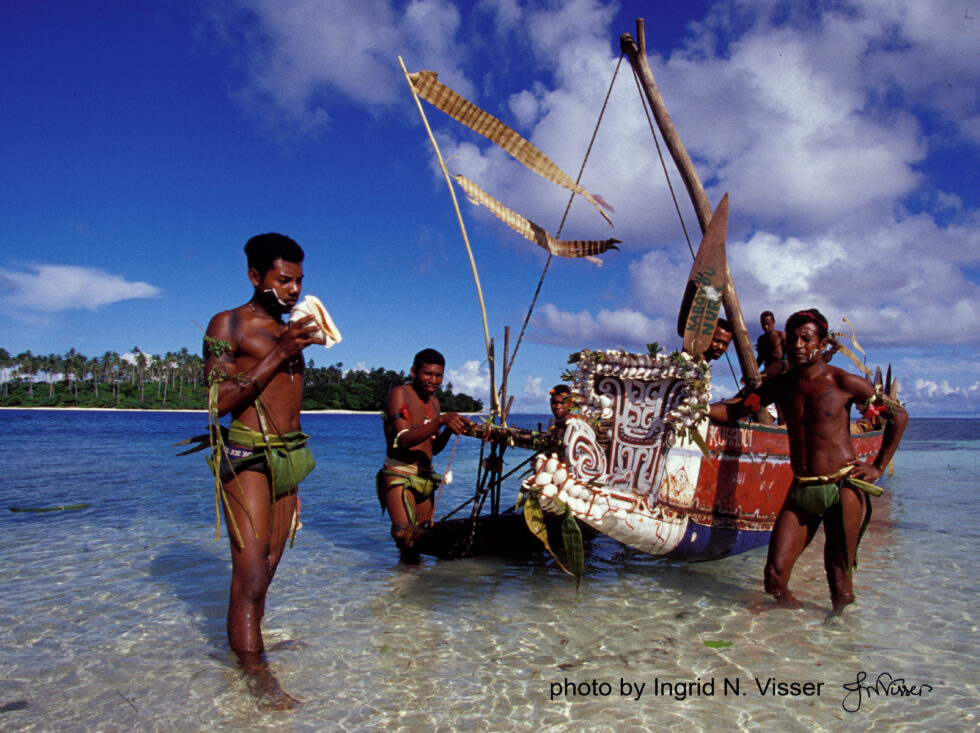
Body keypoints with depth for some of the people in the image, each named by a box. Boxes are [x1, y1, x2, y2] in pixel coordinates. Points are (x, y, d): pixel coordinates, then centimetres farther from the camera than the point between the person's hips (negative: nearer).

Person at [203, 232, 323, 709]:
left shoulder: (288, 330, 17)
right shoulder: (227, 325, -3)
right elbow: (220, 402, -13)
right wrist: (278, 356, -17)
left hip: (289, 456, 7)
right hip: (248, 456, -6)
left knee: (264, 573, 10)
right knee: (250, 576, -10)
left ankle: (250, 651, 20)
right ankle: (257, 679, -6)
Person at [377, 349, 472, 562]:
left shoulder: (434, 402, 15)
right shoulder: (400, 394, -8)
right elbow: (403, 439, -21)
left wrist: (449, 429, -3)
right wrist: (441, 420, -31)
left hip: (425, 478, 7)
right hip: (399, 476, -7)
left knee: (422, 540, 8)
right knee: (407, 537, -20)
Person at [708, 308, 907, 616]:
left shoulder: (843, 382, -4)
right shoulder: (780, 385, 8)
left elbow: (899, 415, 5)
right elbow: (735, 411, 10)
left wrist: (878, 467, 2)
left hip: (843, 487, -3)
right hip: (801, 489, 4)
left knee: (840, 586, -1)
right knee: (775, 577, -4)